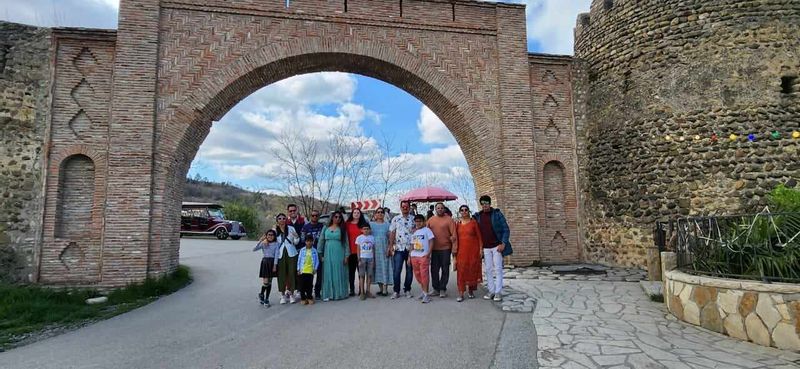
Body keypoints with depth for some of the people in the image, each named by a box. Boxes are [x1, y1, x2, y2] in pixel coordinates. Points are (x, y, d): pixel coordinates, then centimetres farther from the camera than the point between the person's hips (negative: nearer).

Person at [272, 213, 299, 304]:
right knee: (282, 275, 1)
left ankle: (291, 294, 14)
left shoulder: (291, 229, 2)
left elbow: (296, 242, 7)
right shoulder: (275, 231, 3)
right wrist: (275, 262, 0)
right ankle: (283, 295, 13)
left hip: (291, 254, 0)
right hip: (281, 255, 0)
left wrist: (296, 237, -14)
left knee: (291, 274, 1)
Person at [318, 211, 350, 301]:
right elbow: (321, 241, 9)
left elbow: (346, 243, 3)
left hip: (339, 255, -1)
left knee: (339, 274, 1)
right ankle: (328, 294, 4)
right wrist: (320, 254, 2)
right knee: (328, 274, 1)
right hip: (328, 254, 1)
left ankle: (339, 293, 7)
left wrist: (346, 255, -4)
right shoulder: (326, 228, 9)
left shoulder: (342, 229, 6)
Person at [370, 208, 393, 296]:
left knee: (385, 268, -4)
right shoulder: (371, 224, 8)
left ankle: (385, 289, -2)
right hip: (375, 250, 1)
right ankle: (380, 288, 11)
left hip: (384, 250, -1)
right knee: (377, 268, 3)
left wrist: (389, 248, -7)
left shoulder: (387, 225, 6)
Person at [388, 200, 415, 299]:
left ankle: (407, 290, 19)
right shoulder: (395, 219, 6)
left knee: (409, 270, 7)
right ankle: (396, 291, 8)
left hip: (410, 249, 0)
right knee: (397, 271, -2)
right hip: (398, 249, 0)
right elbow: (392, 233, 5)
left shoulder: (414, 219, 4)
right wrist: (391, 246, -3)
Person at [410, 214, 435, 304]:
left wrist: (428, 253, -15)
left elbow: (431, 242, -6)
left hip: (424, 256, -6)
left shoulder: (427, 230, -1)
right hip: (414, 256, 6)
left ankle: (426, 294, -3)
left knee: (424, 275, -7)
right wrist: (410, 256, 13)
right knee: (417, 275, 10)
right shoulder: (414, 232, 16)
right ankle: (424, 291, 24)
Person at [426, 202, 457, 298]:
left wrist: (454, 247, -10)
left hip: (445, 248, -3)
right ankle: (436, 289, 18)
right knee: (434, 269, 7)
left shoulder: (449, 219, -2)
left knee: (445, 270, 4)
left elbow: (453, 234, -5)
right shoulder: (430, 220, 8)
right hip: (434, 249, 3)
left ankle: (442, 289, 13)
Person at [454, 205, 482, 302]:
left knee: (473, 269, 5)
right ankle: (461, 293, -3)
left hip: (473, 250, -1)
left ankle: (471, 290, 21)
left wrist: (481, 248, -5)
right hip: (462, 250, 1)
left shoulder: (473, 222, 1)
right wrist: (454, 249, 6)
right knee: (461, 270, -4)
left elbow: (479, 236, 0)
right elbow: (455, 238, 9)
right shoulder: (457, 224, 7)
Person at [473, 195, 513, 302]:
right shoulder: (477, 216, 6)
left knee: (498, 269, 0)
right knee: (488, 270, 7)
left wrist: (503, 243, -13)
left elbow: (506, 229, -4)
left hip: (497, 246, -3)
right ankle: (491, 291, 15)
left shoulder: (497, 214, -3)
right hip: (485, 248, 3)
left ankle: (498, 292, 5)